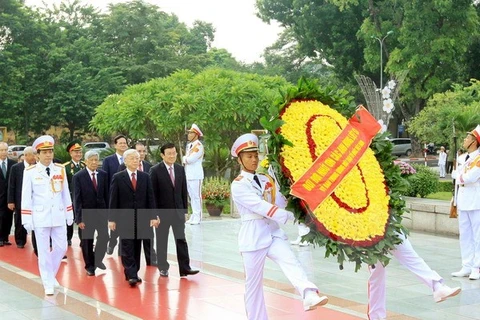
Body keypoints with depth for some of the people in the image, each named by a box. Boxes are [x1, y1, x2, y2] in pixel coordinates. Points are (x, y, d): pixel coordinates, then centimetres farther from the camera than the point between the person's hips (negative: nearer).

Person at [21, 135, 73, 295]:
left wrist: (69, 213, 9)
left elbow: (66, 193, 9)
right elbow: (26, 197, -4)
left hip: (58, 216, 3)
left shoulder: (60, 169, 3)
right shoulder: (30, 172, -6)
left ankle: (49, 274, 30)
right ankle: (48, 283, 12)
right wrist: (27, 219, -7)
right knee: (44, 251, 2)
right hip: (40, 217, -3)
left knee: (61, 248, 6)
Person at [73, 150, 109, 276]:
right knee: (87, 241, 6)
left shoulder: (103, 174, 2)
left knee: (104, 237, -6)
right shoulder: (78, 176, -8)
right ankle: (90, 266, 22)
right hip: (86, 213, -3)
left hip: (101, 211, 3)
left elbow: (106, 194, 6)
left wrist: (108, 212, 4)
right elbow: (77, 199, -10)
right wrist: (79, 218, -13)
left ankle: (98, 259, 19)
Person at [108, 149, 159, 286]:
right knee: (127, 248, -6)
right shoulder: (118, 177, -1)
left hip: (141, 218, 3)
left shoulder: (145, 177, 7)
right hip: (124, 218, -3)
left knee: (137, 247, 7)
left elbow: (150, 198, 6)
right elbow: (113, 200, -2)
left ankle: (133, 273, 16)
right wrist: (111, 219, -7)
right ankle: (131, 275, -8)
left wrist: (153, 216, -1)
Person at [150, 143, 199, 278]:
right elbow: (153, 193, -8)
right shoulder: (155, 170, -7)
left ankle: (184, 268, -1)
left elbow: (184, 191, 9)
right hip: (162, 211, -3)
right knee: (162, 241, 7)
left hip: (178, 211, 3)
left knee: (181, 240, -1)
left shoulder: (180, 169, 6)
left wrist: (184, 209, 6)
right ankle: (163, 268, 18)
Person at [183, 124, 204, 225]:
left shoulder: (198, 145, -11)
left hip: (196, 175, -9)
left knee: (196, 196, -6)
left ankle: (197, 217, -4)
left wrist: (184, 159, 0)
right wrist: (186, 159, -3)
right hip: (188, 174, 9)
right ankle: (194, 216, 16)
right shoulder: (189, 145, 17)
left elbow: (191, 159, -18)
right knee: (191, 196, 11)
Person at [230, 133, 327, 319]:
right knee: (253, 283, 3)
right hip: (253, 236, -4)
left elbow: (282, 202, 3)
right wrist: (290, 216, -25)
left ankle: (310, 296, -43)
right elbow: (259, 206, -18)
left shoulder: (266, 180, 14)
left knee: (291, 263, -22)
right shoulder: (238, 185, -6)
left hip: (273, 232, 4)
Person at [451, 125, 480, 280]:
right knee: (465, 235, 11)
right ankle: (467, 267, 17)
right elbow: (457, 175, 14)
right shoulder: (464, 158, 15)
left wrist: (461, 178, -2)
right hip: (463, 202, 9)